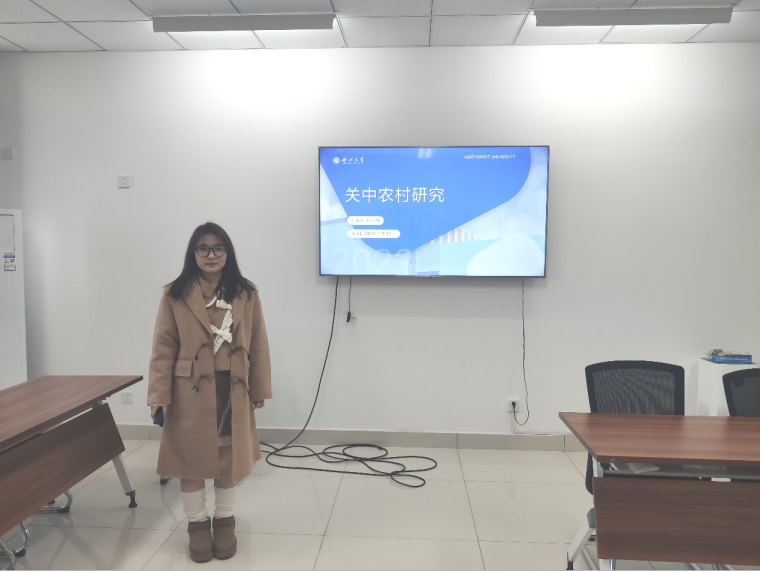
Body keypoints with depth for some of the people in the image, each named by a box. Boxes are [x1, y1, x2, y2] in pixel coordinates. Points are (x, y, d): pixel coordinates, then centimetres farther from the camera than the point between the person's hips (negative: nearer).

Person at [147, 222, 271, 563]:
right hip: (191, 390, -1)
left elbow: (258, 344, 3)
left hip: (234, 389, 2)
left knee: (230, 457, 14)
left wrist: (259, 389, 3)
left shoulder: (246, 295, 0)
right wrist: (159, 394, -9)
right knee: (191, 458, 11)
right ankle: (197, 524, 33)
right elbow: (164, 346, -5)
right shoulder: (175, 295, -5)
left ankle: (225, 521, 35)